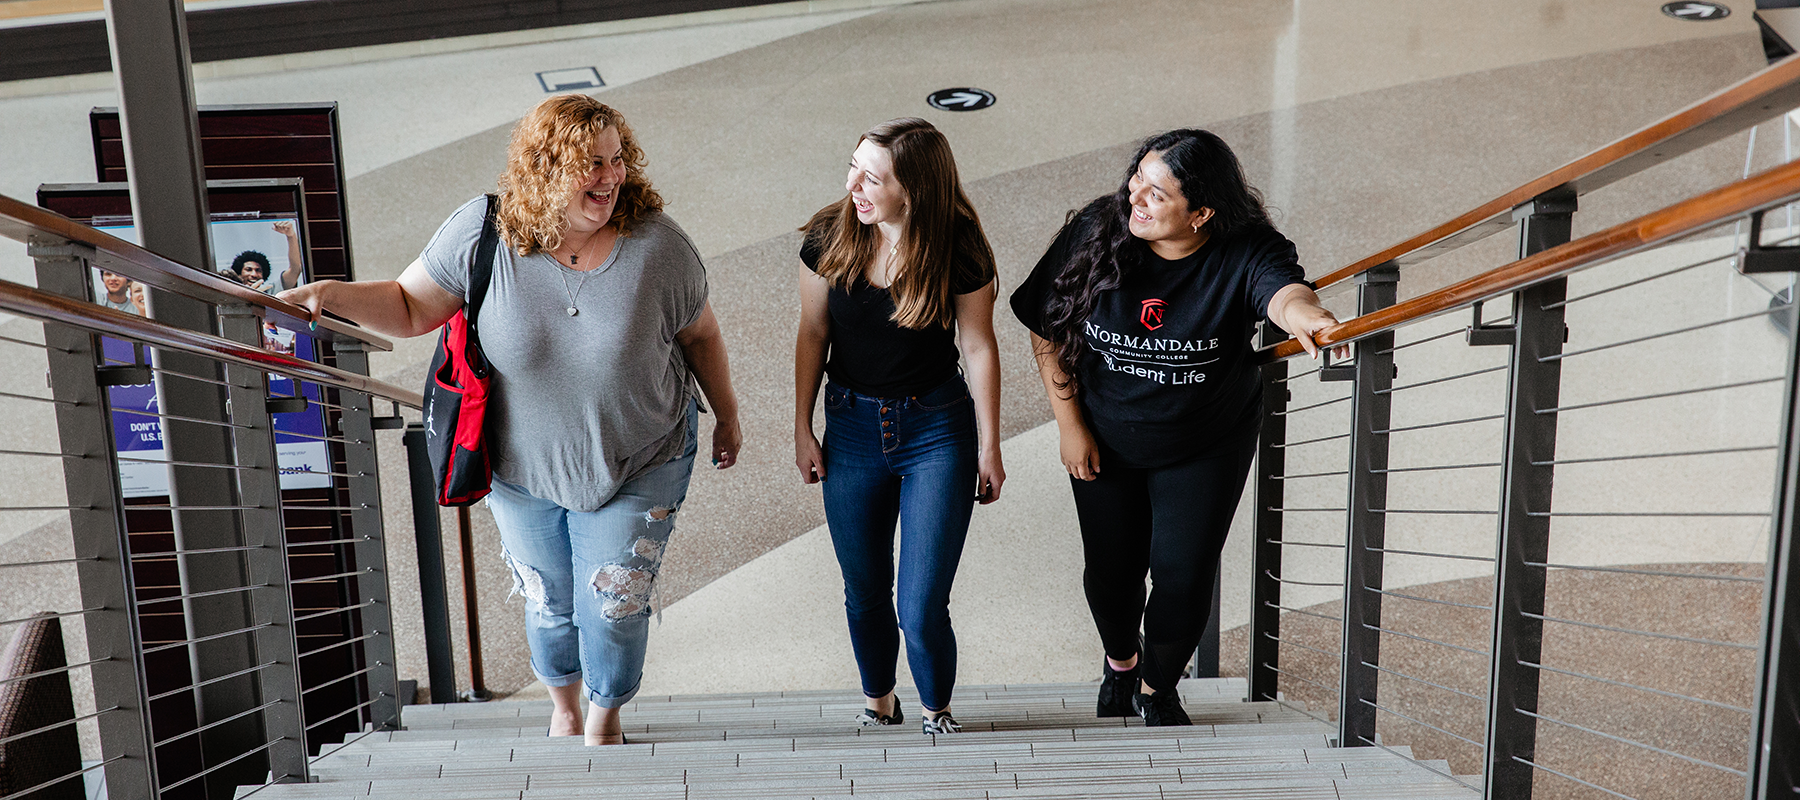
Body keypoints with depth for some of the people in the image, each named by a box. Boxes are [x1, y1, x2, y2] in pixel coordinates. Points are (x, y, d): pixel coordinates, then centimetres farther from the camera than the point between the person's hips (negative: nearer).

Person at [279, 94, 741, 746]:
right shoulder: (483, 232, -16)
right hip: (522, 468, 2)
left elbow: (700, 334, -4)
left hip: (636, 470, -1)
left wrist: (727, 417, 6)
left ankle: (605, 720, 42)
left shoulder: (658, 244, -18)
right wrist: (330, 294, -22)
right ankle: (564, 710, 53)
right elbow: (412, 307, -5)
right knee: (548, 603, 20)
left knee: (612, 610, 8)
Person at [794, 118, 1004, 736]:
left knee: (921, 611, -2)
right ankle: (879, 702, 45)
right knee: (865, 596, 16)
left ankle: (937, 713, 31)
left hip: (938, 430, -2)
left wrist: (989, 449, 1)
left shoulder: (959, 250, -14)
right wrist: (802, 429, 6)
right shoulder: (829, 236, -8)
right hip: (852, 427, 3)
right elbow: (813, 334, 3)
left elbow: (978, 347, -4)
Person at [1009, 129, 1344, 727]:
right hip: (1105, 443, 2)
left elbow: (1285, 291, -44)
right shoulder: (1095, 234, -18)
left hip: (1206, 449, -1)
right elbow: (1047, 333, -9)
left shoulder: (1245, 253, -22)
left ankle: (1158, 686, 36)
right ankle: (1120, 660, 50)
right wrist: (1070, 425, -8)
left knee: (1182, 577, 2)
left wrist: (1306, 318, -69)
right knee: (1110, 567, 14)